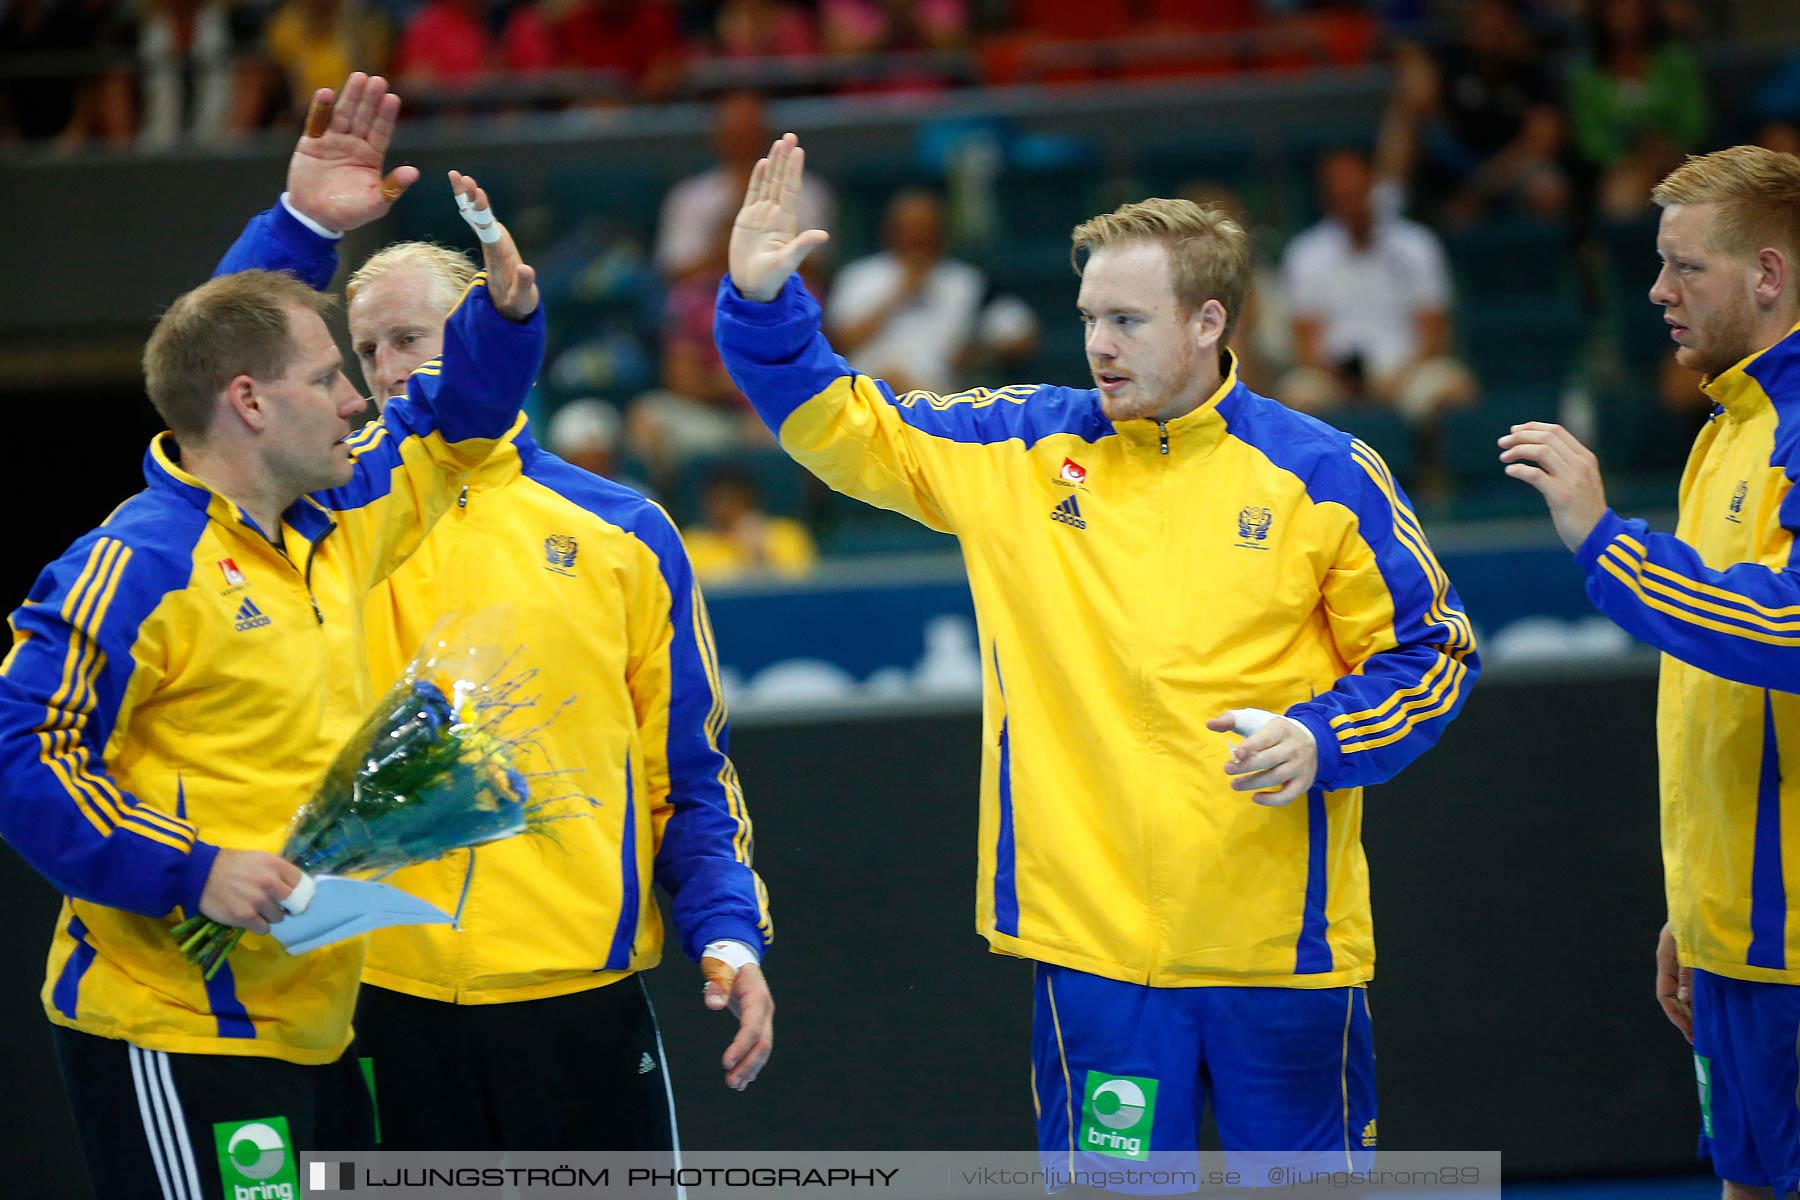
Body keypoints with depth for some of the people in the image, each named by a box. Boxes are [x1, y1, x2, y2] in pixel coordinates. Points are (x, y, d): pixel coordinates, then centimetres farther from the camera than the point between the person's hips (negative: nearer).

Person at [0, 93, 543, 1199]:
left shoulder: (329, 533, 12)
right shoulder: (139, 565, -14)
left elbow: (450, 426, 28)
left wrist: (505, 312, 10)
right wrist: (191, 871, -22)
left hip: (312, 1020, 9)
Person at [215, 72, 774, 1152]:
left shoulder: (623, 534, 8)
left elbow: (689, 774, 8)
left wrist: (731, 936, -4)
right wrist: (299, 228, -13)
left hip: (580, 1001, -1)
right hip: (384, 998, 1)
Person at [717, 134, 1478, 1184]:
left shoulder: (1322, 475, -1)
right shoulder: (1024, 450, 5)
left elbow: (1433, 654, 4)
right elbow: (845, 428, 11)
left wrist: (1319, 741, -12)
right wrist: (762, 302, -4)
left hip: (1285, 937, -1)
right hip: (1094, 934, 1)